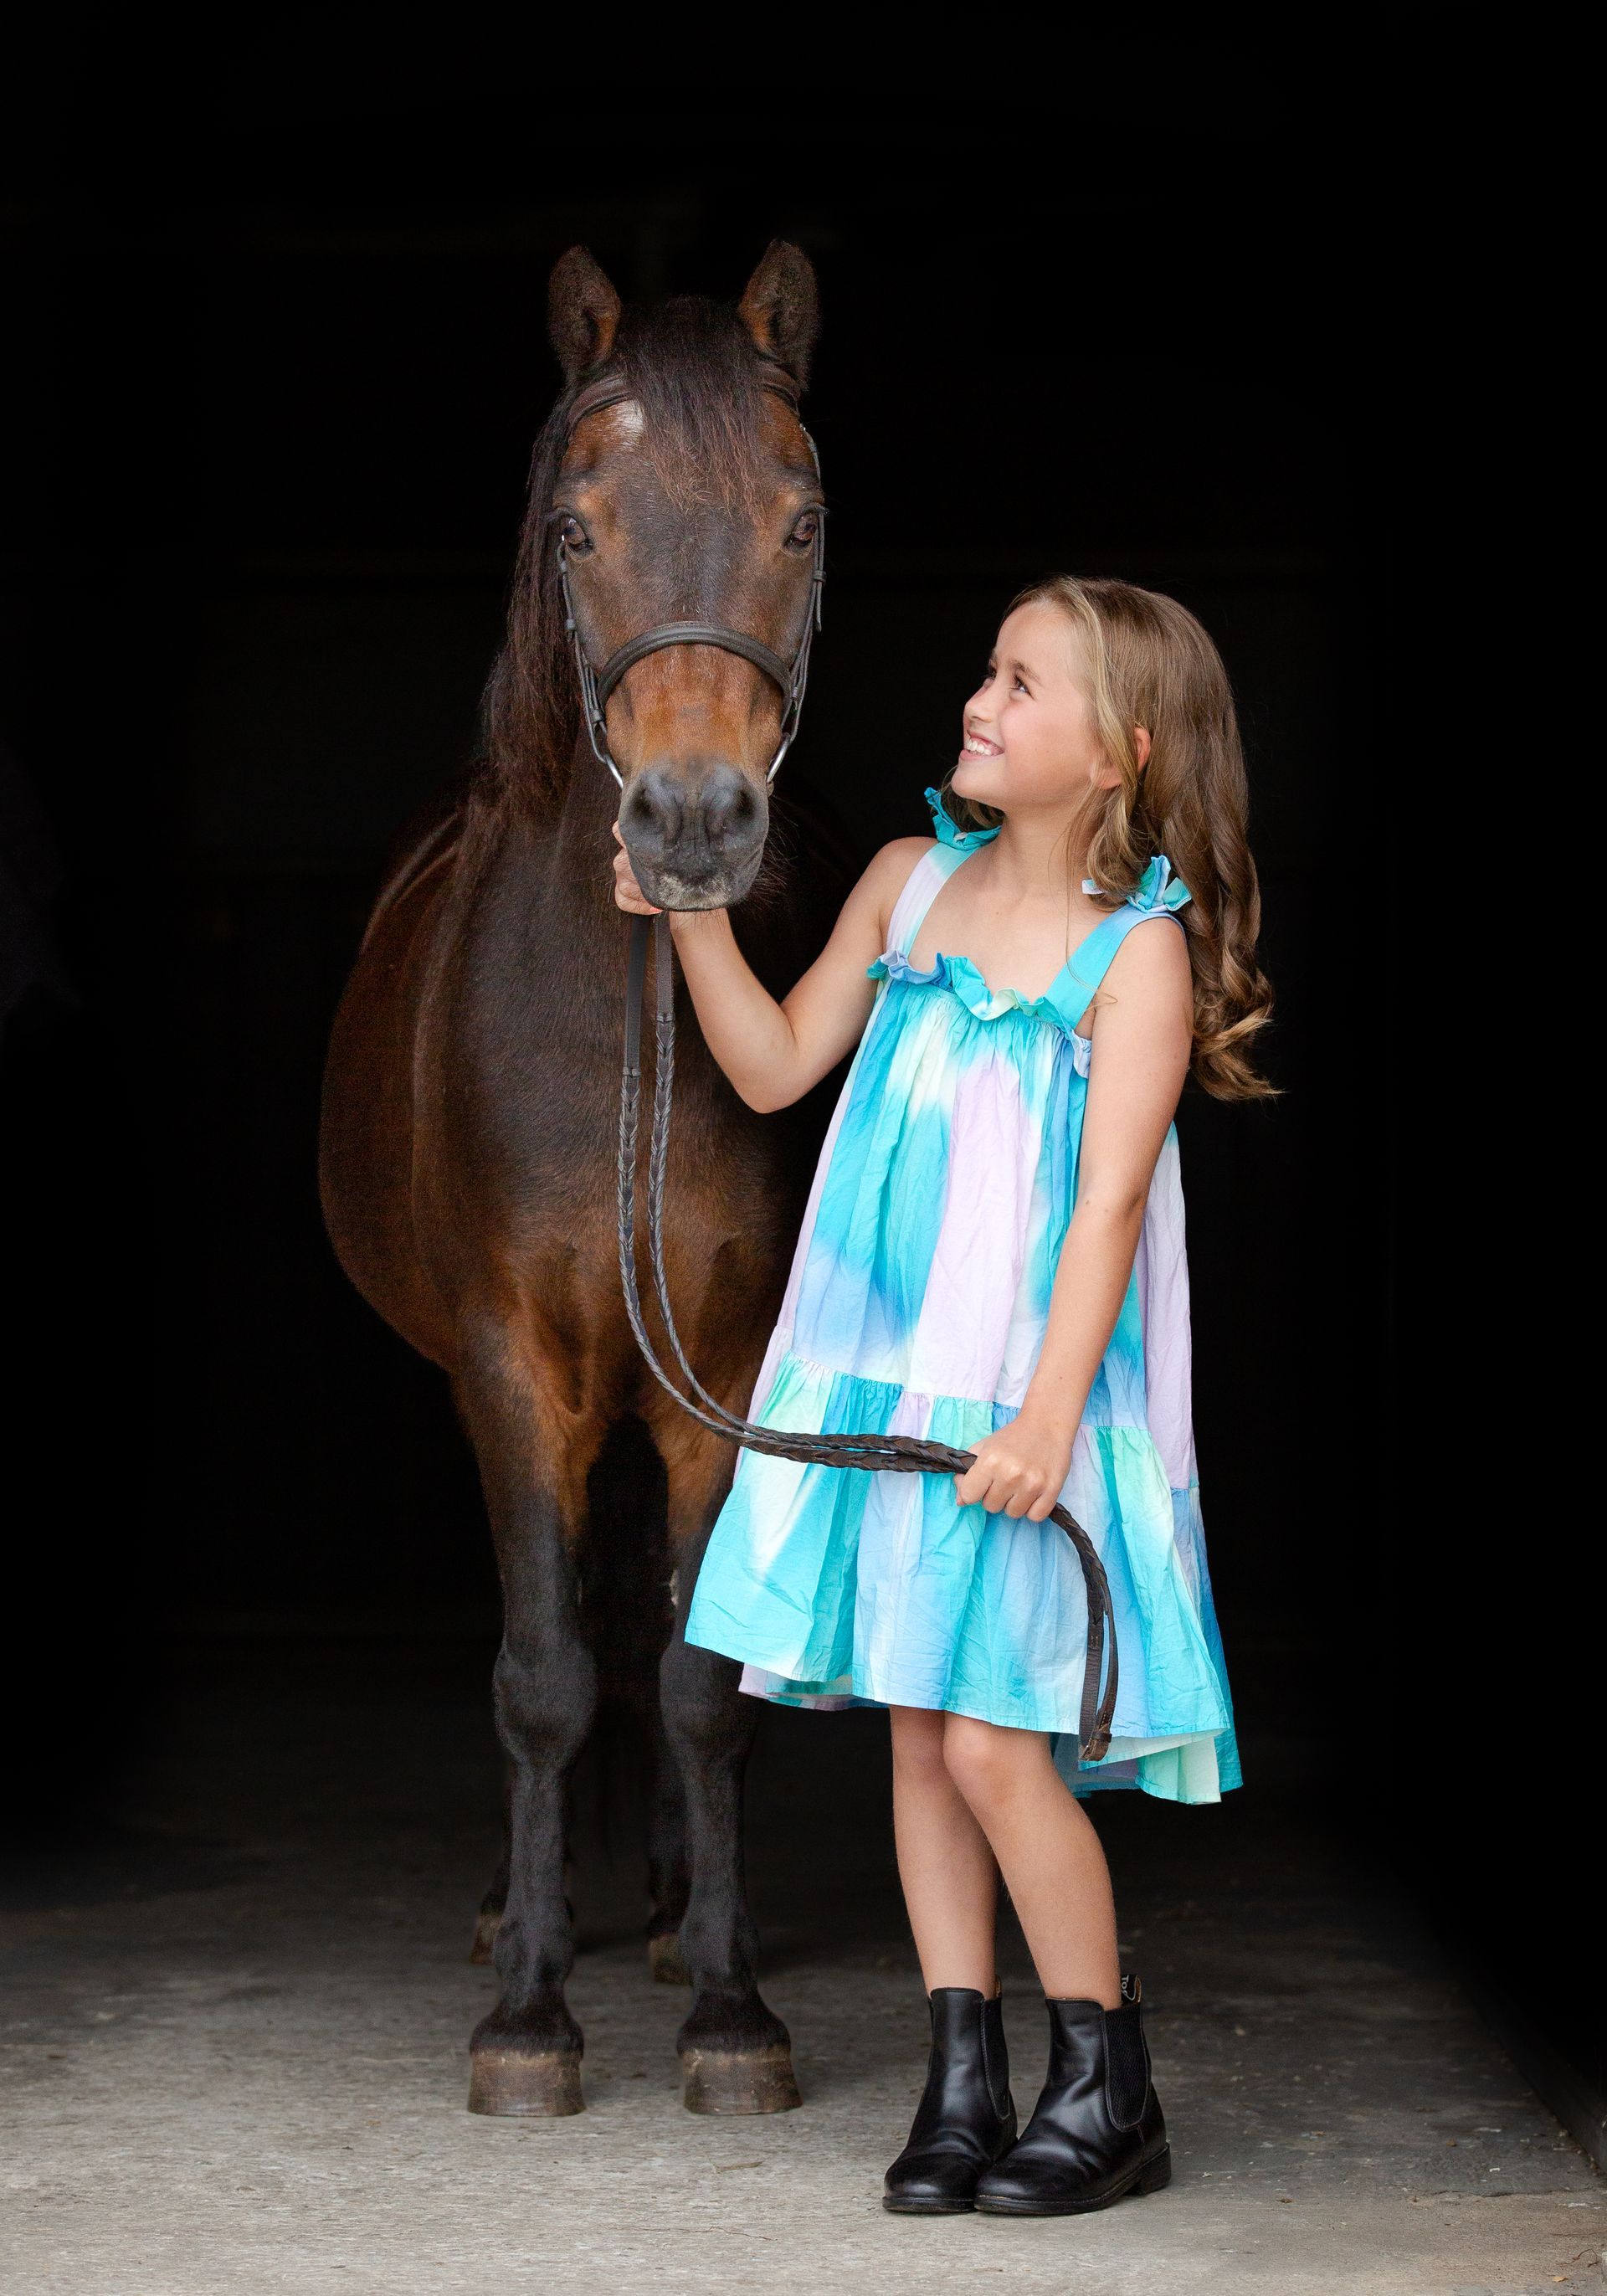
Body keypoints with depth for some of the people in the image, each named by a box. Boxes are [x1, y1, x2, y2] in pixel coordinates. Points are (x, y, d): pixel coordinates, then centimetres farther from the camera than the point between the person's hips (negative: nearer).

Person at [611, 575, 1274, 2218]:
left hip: (1023, 1394, -6)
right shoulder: (914, 881, 8)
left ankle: (1106, 2096, 7)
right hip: (878, 1372, 6)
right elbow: (777, 1067, 15)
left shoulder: (1139, 950, -10)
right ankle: (963, 2081, 17)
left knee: (990, 1741, -8)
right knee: (916, 1727, 8)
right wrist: (693, 915, 3)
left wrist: (1048, 1413, -24)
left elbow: (1109, 1201, -16)